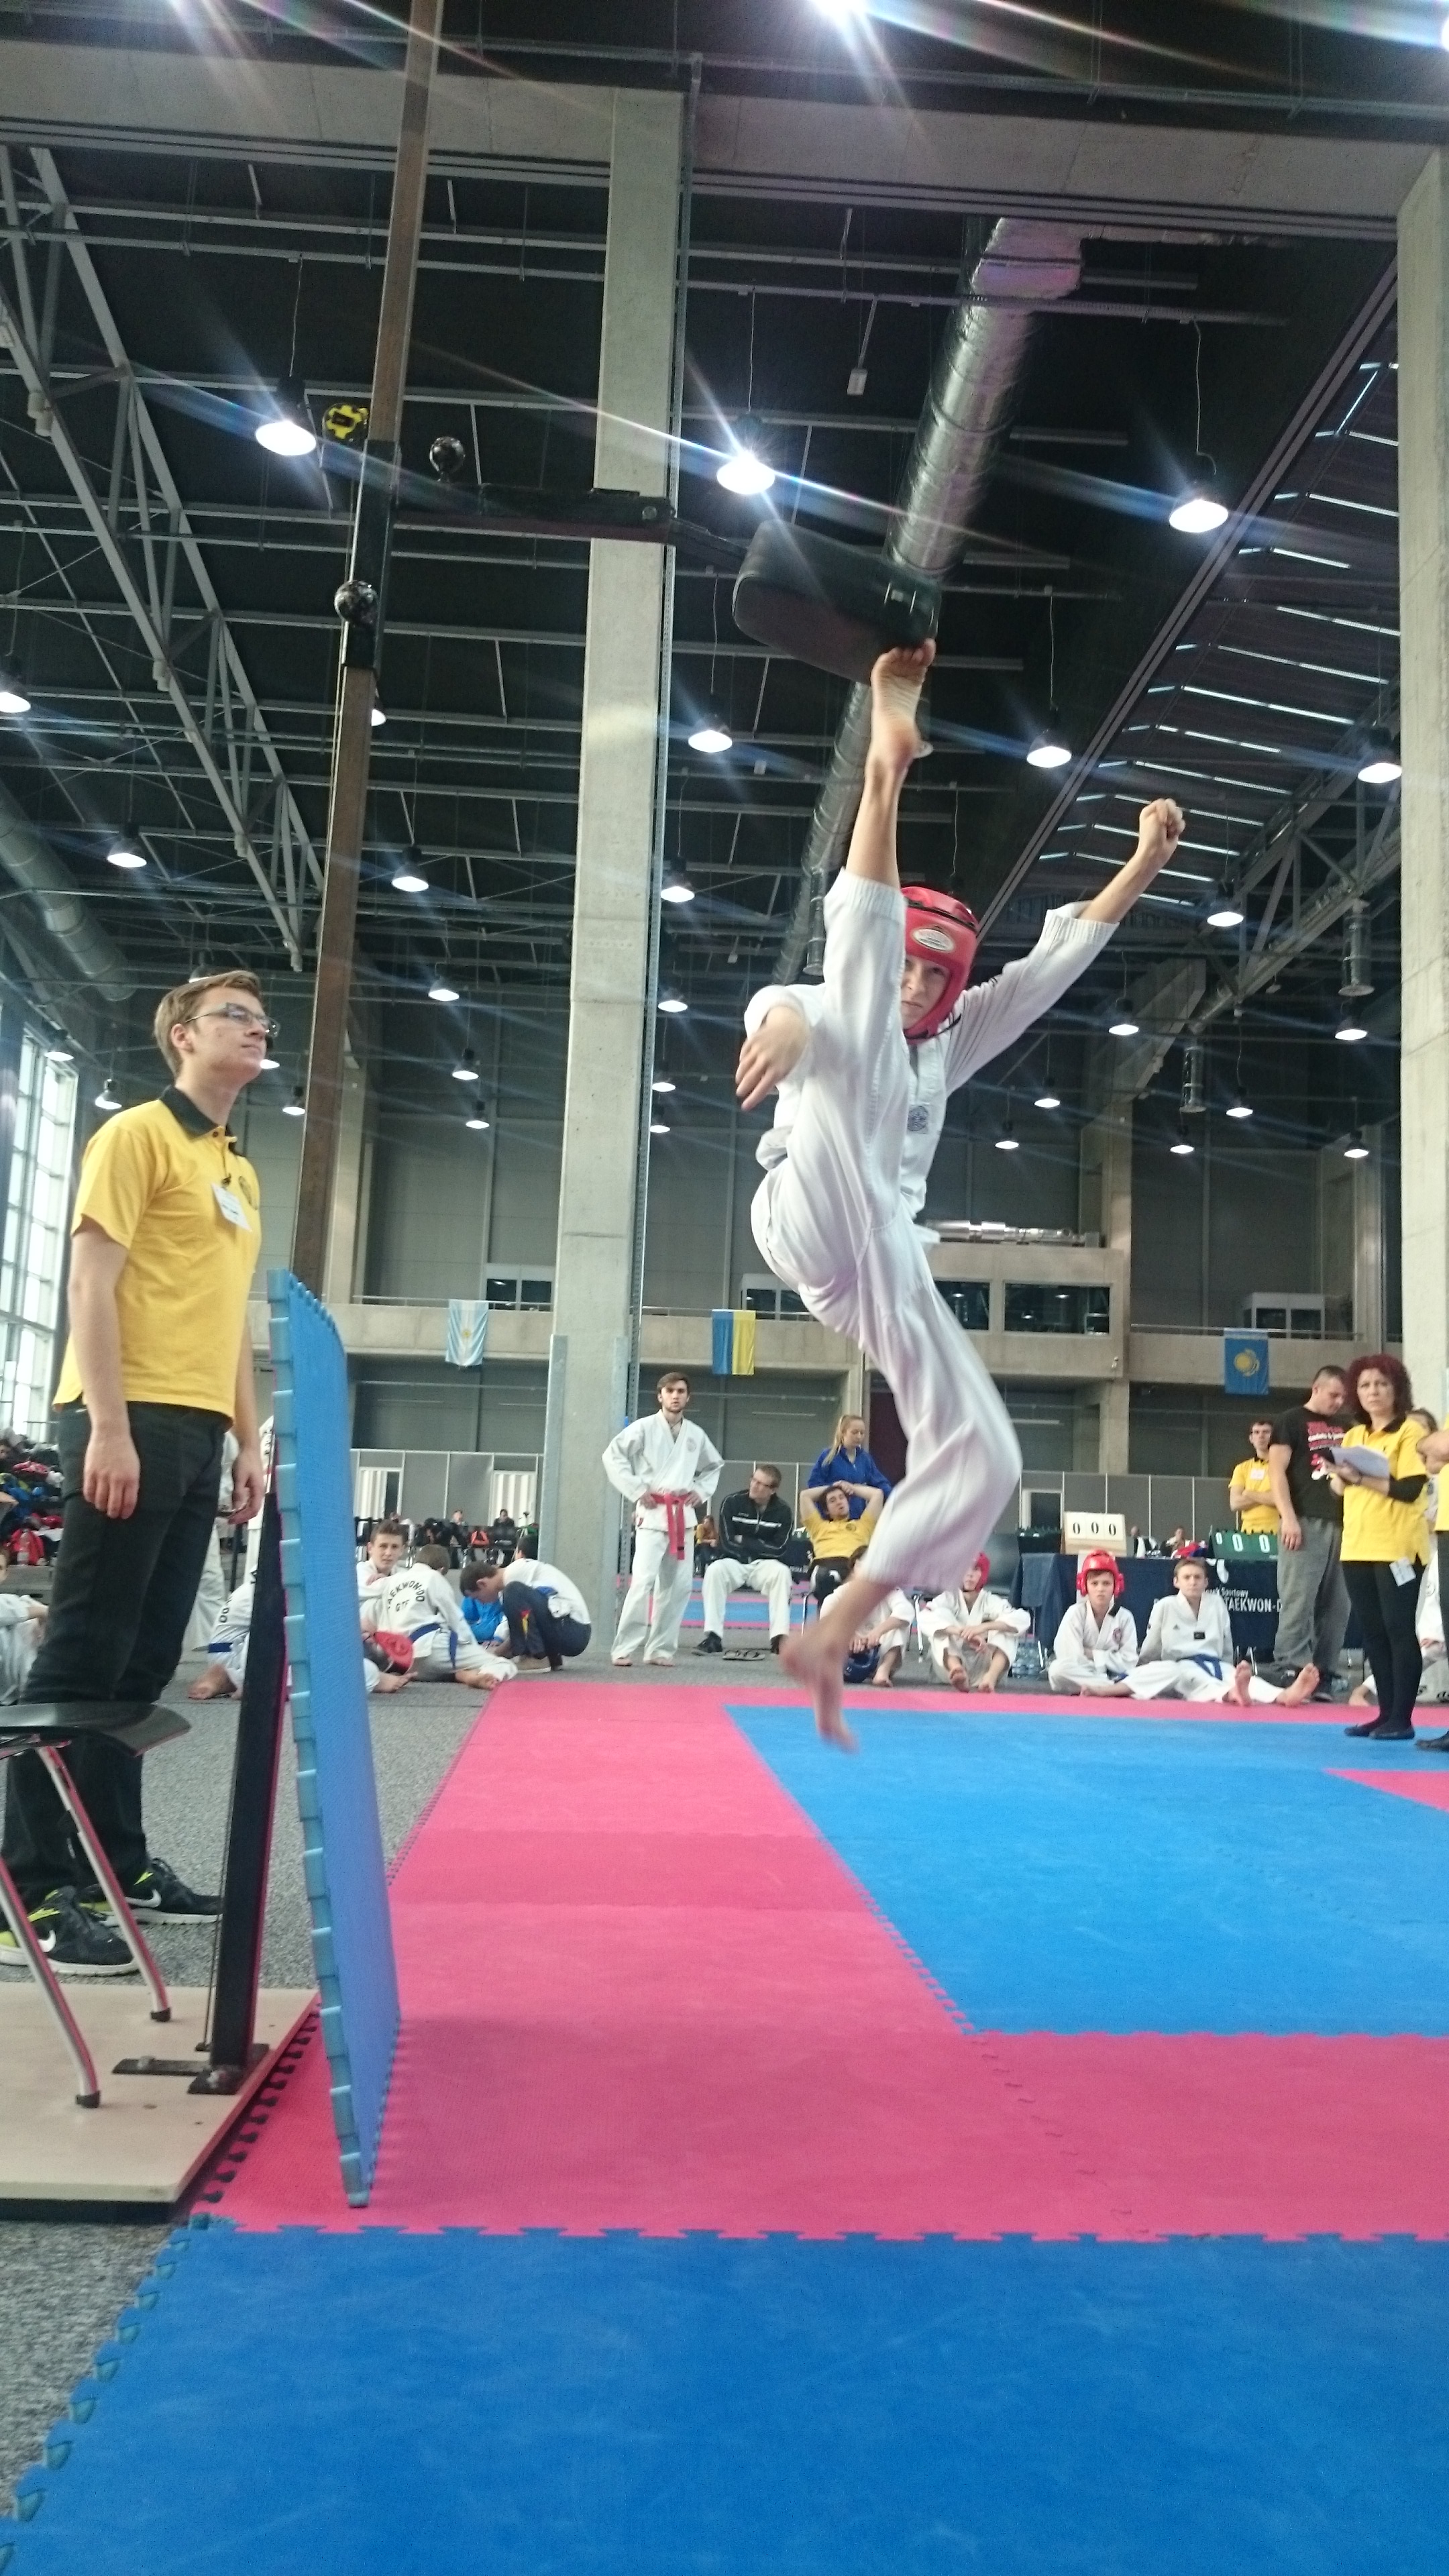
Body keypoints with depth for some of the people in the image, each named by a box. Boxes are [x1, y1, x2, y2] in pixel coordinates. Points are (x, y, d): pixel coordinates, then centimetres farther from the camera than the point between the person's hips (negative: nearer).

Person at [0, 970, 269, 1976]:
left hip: (197, 1435, 8)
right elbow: (92, 1283, -11)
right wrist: (107, 1427, -18)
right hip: (133, 1424, -8)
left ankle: (118, 1861, 22)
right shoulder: (138, 1134, -3)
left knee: (145, 1663, 13)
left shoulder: (244, 1174, 20)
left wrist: (249, 1443, 18)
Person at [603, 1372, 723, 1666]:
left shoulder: (696, 1434, 10)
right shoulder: (644, 1427, -4)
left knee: (678, 1584, 6)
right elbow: (612, 1456, -8)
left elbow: (714, 1466, 25)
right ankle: (624, 1648, -10)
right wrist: (636, 1490, -12)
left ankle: (660, 1649, 16)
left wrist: (701, 1492, 10)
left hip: (684, 1515, 5)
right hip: (653, 1513, -5)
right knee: (644, 1581, -16)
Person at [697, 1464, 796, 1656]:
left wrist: (744, 1541, -10)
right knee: (715, 1570, -34)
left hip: (764, 1566, 1)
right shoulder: (732, 1502, -6)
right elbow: (727, 1543, -11)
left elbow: (778, 1550, -8)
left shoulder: (782, 1512, -2)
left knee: (782, 1572, -33)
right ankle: (713, 1636, -30)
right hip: (733, 1562, -1)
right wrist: (760, 1546, -11)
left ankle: (779, 1638, -32)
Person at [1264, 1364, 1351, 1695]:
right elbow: (1277, 1471, -5)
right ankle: (1290, 1671, -8)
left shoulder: (1347, 1426, 19)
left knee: (1337, 1604, 3)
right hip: (1305, 1521, -6)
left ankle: (1323, 1674, 9)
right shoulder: (1290, 1421, 3)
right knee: (1298, 1600, -9)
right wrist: (1288, 1518, -15)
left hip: (1342, 1522, 6)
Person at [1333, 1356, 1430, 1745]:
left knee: (1398, 1630, -5)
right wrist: (1340, 1475, -4)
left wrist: (1362, 1477, -20)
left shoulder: (1410, 1432, -5)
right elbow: (1340, 1488, 17)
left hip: (1398, 1547, -7)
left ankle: (1402, 1719, -1)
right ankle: (1386, 1713, 15)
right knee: (1373, 1633, 9)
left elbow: (1410, 1490, -15)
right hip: (1357, 1549, 7)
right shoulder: (1352, 1436, 16)